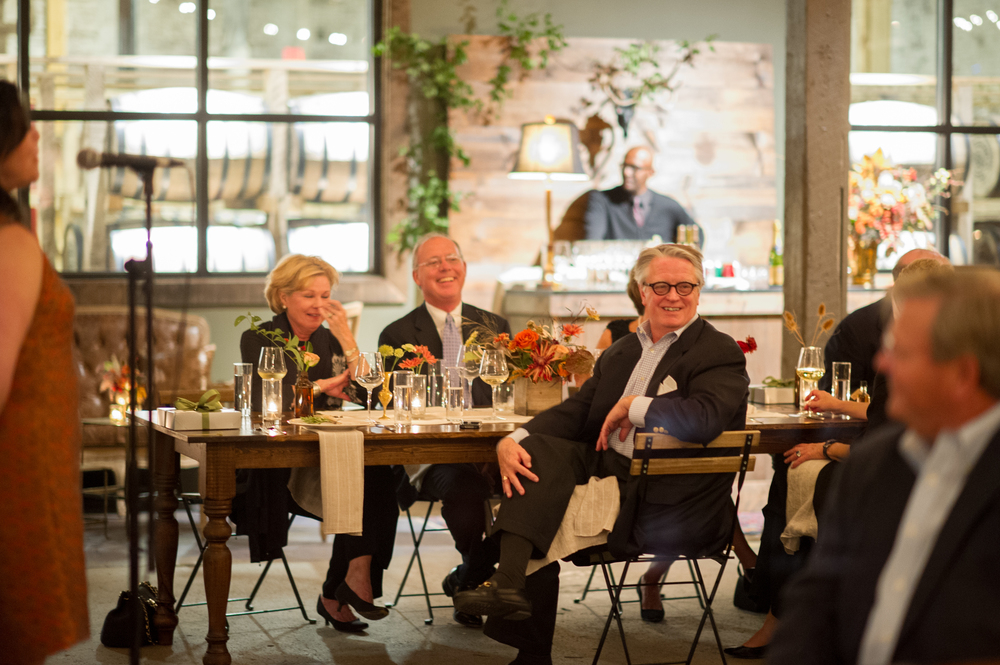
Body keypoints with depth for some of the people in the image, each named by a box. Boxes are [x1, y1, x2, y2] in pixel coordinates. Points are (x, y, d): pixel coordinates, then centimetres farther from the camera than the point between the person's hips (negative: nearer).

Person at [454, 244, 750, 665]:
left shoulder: (720, 354, -2)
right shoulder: (620, 354, 21)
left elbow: (704, 419, -22)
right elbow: (576, 412, 13)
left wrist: (632, 407, -12)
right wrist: (513, 441, -6)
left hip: (667, 507, -7)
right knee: (541, 450, -17)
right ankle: (509, 583, -23)